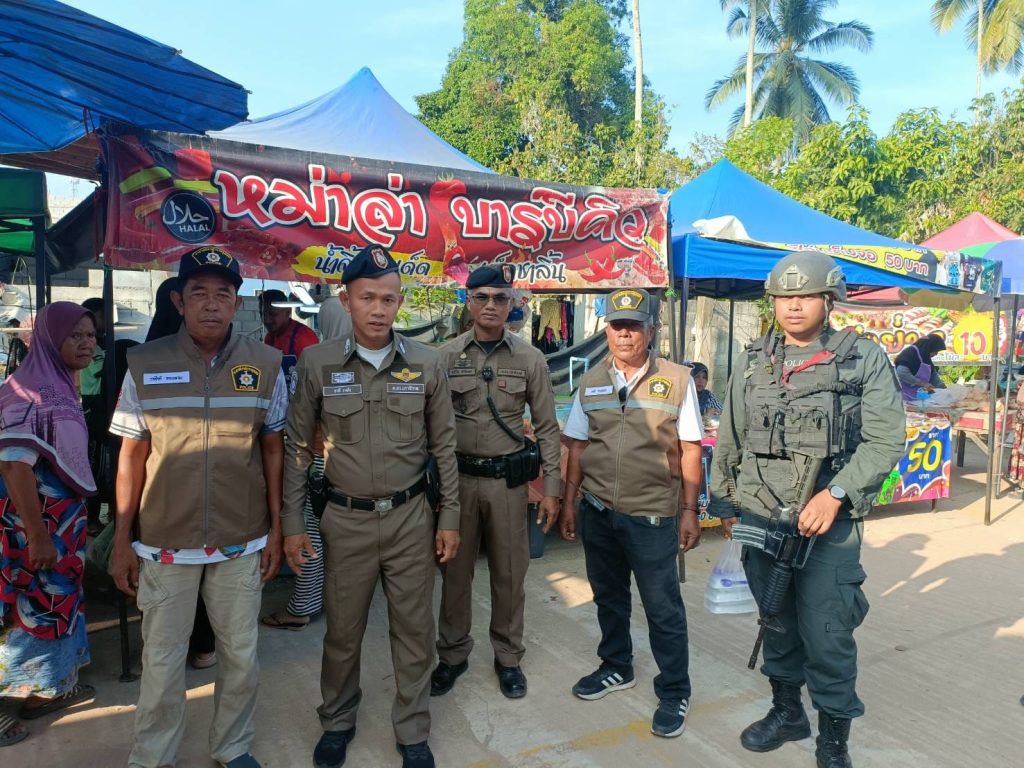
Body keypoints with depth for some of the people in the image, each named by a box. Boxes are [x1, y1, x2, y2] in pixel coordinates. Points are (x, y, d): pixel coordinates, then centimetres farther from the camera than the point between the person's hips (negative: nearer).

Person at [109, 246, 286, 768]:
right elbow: (131, 456, 1)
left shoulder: (265, 365, -4)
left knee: (241, 656, 14)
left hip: (242, 542, 1)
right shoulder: (144, 365, -4)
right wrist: (121, 540, 0)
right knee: (161, 661, 12)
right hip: (163, 543, 0)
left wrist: (276, 530, 2)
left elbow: (273, 450, 3)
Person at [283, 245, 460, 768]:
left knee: (414, 630, 11)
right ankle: (337, 722, 40)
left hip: (410, 517, 1)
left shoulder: (426, 365, -3)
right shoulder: (316, 363, -5)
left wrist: (449, 518, 2)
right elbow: (298, 449, 1)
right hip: (346, 519, 0)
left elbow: (444, 447, 3)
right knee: (343, 630, 15)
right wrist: (292, 524, 0)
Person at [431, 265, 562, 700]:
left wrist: (552, 487, -1)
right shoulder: (446, 356, -1)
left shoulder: (530, 359, 0)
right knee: (455, 569, 11)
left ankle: (508, 657, 29)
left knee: (509, 573, 10)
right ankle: (453, 654, 30)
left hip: (508, 480, 0)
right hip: (457, 477, 0)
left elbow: (546, 427, 2)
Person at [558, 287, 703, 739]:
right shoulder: (590, 382, 5)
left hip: (653, 515, -4)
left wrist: (689, 511, -4)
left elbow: (689, 450, -3)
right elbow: (577, 447, 9)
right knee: (608, 596, 19)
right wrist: (569, 503, 7)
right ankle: (616, 668, 41)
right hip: (597, 511, 4)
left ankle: (674, 693, 25)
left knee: (663, 607, 7)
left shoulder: (677, 380, -5)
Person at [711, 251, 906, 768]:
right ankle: (786, 711, 37)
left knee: (826, 634, 1)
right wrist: (722, 501, 14)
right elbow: (729, 441, 13)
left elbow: (885, 440, -8)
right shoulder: (750, 364, 7)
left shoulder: (866, 360, -2)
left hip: (829, 521, -3)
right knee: (777, 622, 17)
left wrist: (834, 495, -18)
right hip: (758, 517, 4)